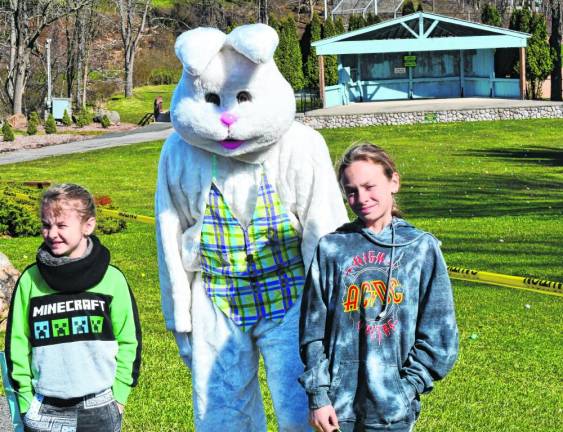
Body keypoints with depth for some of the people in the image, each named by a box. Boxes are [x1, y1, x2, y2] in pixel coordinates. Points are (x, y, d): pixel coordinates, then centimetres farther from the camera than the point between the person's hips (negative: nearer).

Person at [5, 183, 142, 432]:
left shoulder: (111, 279, -1)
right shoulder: (30, 281, 1)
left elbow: (128, 340, 6)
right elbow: (17, 343, 6)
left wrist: (119, 394, 1)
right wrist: (26, 398, 2)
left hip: (99, 409, 0)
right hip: (45, 410, 1)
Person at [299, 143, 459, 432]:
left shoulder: (422, 248, 1)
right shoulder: (331, 248, 2)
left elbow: (438, 331, 2)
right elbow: (313, 329, 3)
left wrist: (408, 387, -4)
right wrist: (318, 395, -2)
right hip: (339, 400, 1)